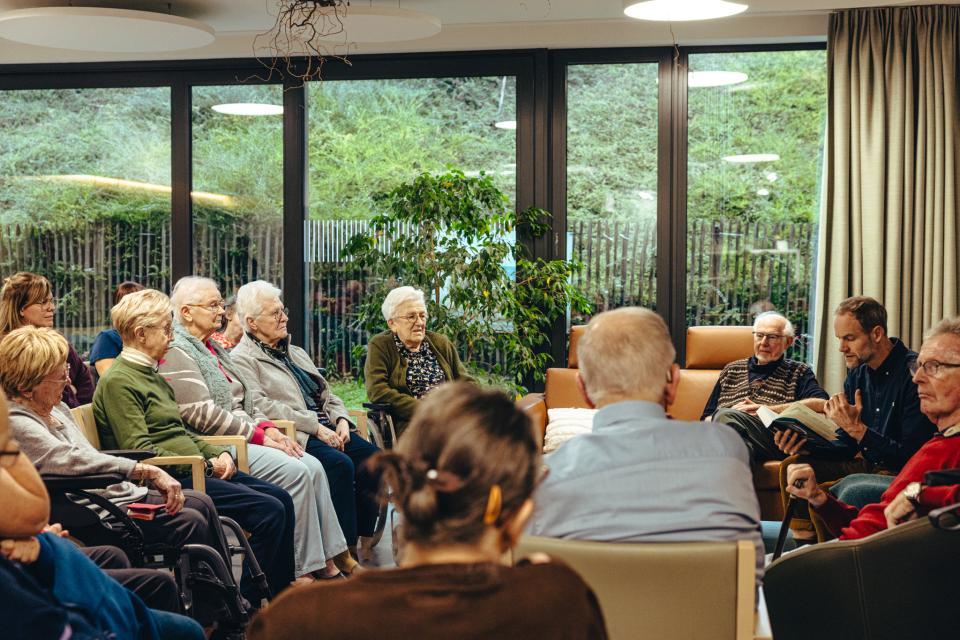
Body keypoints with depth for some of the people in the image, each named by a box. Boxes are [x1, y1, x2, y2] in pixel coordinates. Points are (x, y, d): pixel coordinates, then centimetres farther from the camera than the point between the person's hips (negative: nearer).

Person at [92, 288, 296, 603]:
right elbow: (140, 450, -18)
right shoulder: (118, 381, -10)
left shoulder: (152, 376, 21)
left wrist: (218, 453, 5)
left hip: (196, 470, 10)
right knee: (269, 509, -19)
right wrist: (205, 465, -15)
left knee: (281, 498, 0)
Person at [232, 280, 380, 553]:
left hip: (328, 430, 8)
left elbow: (327, 394, 26)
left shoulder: (296, 353, 27)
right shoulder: (242, 360, 1)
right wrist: (315, 427, -16)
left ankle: (363, 539, -15)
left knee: (374, 458, -18)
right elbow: (263, 407, -12)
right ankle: (344, 550, -27)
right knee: (340, 464, -32)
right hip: (296, 437, -8)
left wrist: (341, 420, 3)